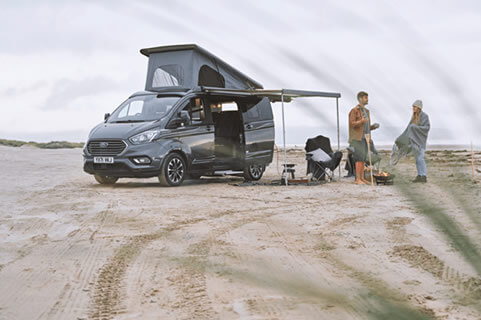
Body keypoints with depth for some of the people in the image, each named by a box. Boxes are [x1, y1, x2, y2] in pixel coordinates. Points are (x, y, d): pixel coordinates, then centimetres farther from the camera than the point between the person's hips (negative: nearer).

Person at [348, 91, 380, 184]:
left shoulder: (366, 111, 19)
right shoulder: (354, 110, -7)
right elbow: (352, 124, -15)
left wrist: (374, 126, 2)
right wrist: (362, 121, -29)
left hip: (364, 138, 8)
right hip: (357, 138, -8)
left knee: (363, 159, 6)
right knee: (359, 158, -13)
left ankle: (362, 178, 9)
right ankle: (357, 179, -12)